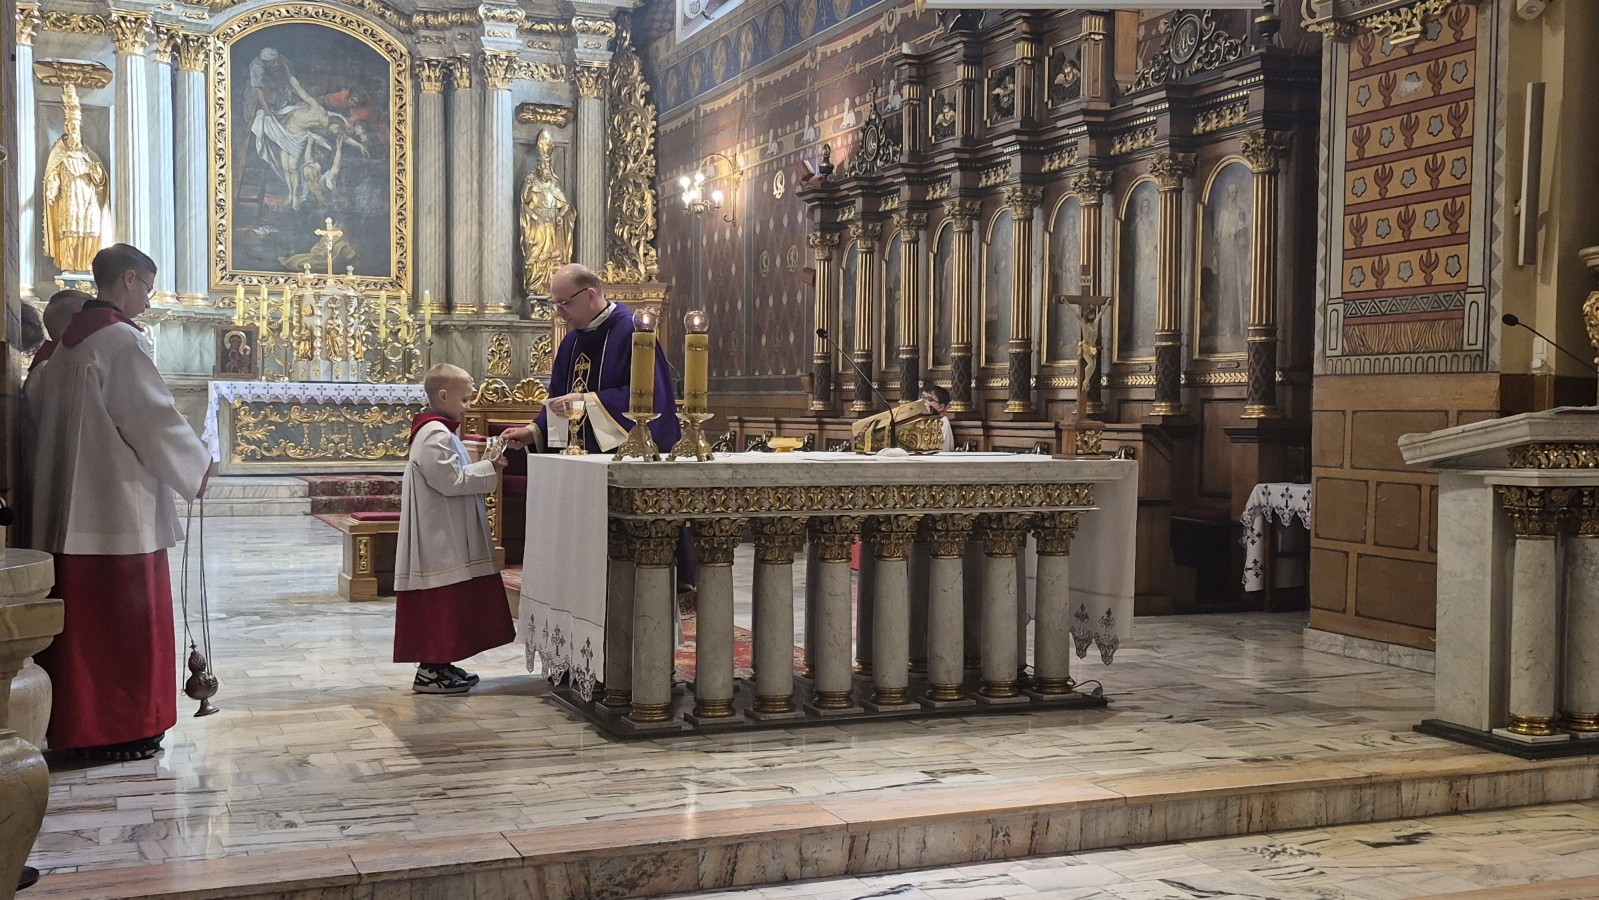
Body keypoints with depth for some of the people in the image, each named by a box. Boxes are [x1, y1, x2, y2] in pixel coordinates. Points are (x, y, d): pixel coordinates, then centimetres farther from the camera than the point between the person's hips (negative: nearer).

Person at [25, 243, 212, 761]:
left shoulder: (70, 343, 14)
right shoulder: (121, 340, -12)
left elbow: (34, 398, 18)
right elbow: (154, 417, -14)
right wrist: (197, 465, -2)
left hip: (70, 504, 9)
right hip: (121, 502, -9)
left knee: (83, 615, 12)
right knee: (127, 618, -2)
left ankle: (77, 724, 18)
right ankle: (119, 731, 3)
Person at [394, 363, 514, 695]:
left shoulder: (440, 432, 18)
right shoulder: (435, 436, -17)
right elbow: (451, 480, -22)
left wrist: (484, 470, 11)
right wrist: (488, 469, -14)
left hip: (449, 537, 11)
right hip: (439, 539, -11)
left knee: (450, 603, 14)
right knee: (438, 604, -6)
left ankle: (438, 664, 21)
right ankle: (430, 671, -2)